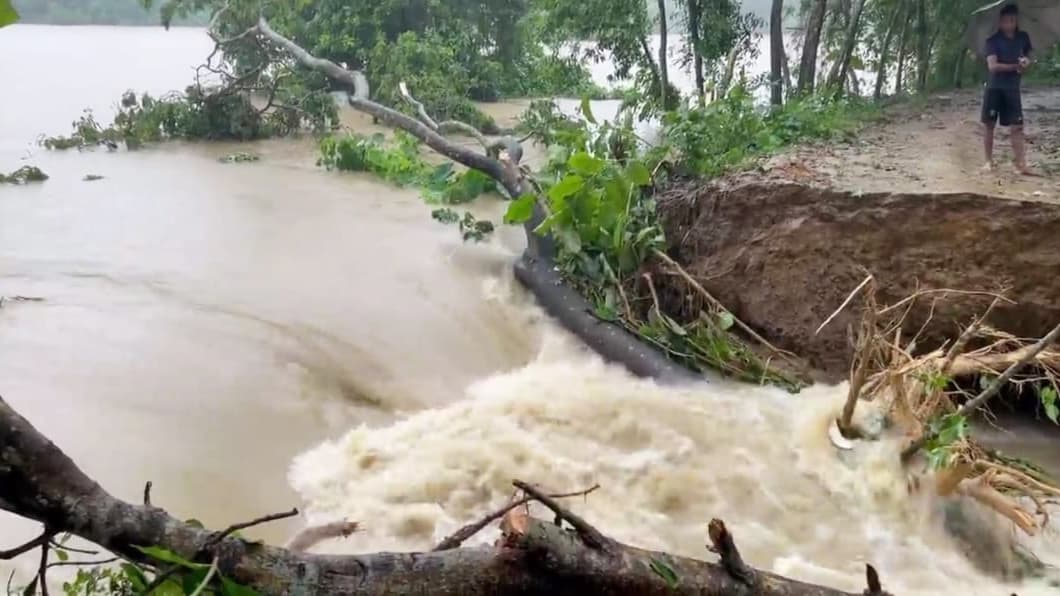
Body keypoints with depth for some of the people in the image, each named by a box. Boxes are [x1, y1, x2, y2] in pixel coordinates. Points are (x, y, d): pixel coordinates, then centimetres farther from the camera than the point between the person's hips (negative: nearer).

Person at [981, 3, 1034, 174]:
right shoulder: (993, 40, -7)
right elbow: (993, 65, -17)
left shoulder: (1023, 37, 6)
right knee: (989, 125, 4)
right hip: (994, 88, -2)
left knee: (1017, 127, -4)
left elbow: (1027, 56, 21)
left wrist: (1027, 62, -3)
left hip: (1012, 89, 2)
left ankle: (1021, 164, -8)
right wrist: (1016, 66, -24)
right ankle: (989, 161, 15)